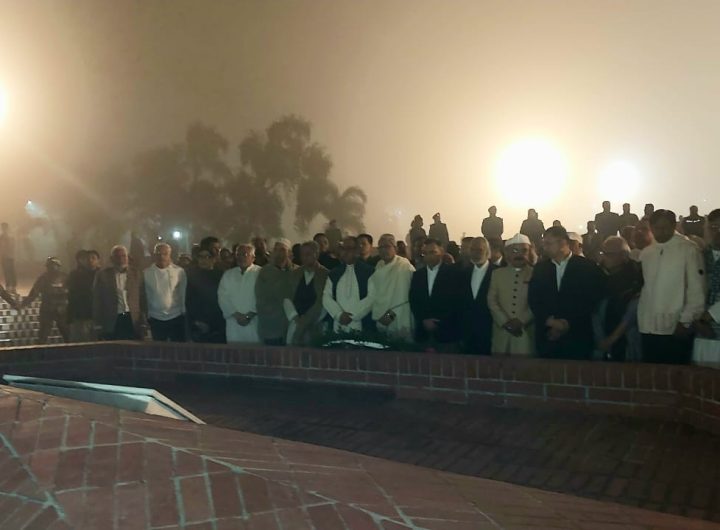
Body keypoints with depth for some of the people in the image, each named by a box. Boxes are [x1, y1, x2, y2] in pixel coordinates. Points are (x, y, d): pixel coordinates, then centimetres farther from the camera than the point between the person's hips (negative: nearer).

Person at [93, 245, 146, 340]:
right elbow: (97, 300, 4)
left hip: (133, 321, 1)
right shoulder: (102, 274, 4)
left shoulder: (136, 274, 7)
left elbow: (142, 299, 5)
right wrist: (99, 325, -1)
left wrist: (143, 323, -1)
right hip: (112, 322, -1)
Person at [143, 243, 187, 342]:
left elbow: (184, 294, 0)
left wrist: (184, 313, 1)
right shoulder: (146, 273, 0)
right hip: (156, 319, 2)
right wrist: (146, 317, 8)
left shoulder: (179, 271, -5)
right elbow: (144, 296, 6)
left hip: (176, 318, -1)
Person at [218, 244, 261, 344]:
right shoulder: (228, 274, 12)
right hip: (233, 323, 3)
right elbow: (223, 297, 6)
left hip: (254, 323, -3)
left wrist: (250, 315, -12)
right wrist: (236, 315, -6)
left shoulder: (260, 273, -1)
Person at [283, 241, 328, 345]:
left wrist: (306, 320, -9)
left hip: (315, 327, -3)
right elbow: (287, 298, 8)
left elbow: (323, 302, -8)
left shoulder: (326, 275, -2)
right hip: (295, 326, 4)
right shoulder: (294, 274, 13)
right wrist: (295, 317, -5)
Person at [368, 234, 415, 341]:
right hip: (382, 323, 6)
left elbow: (411, 297, -13)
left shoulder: (406, 267, -10)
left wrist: (392, 314, -13)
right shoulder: (377, 268, 10)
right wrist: (378, 315, 1)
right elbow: (372, 294, 10)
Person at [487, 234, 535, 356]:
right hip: (501, 331, 2)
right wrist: (505, 322, -7)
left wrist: (521, 321, -12)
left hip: (526, 332, -2)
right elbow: (491, 300, 5)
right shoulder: (497, 273, 11)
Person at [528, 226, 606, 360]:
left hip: (577, 338, -3)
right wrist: (550, 321, -11)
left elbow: (590, 301, -4)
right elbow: (533, 299, 4)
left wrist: (567, 324, -11)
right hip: (546, 338, 3)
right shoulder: (540, 268, 11)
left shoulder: (587, 267, 1)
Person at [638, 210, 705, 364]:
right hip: (648, 328, 5)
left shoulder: (688, 249, -5)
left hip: (676, 329, -5)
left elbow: (697, 289, -7)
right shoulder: (646, 253, 11)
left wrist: (686, 321, -11)